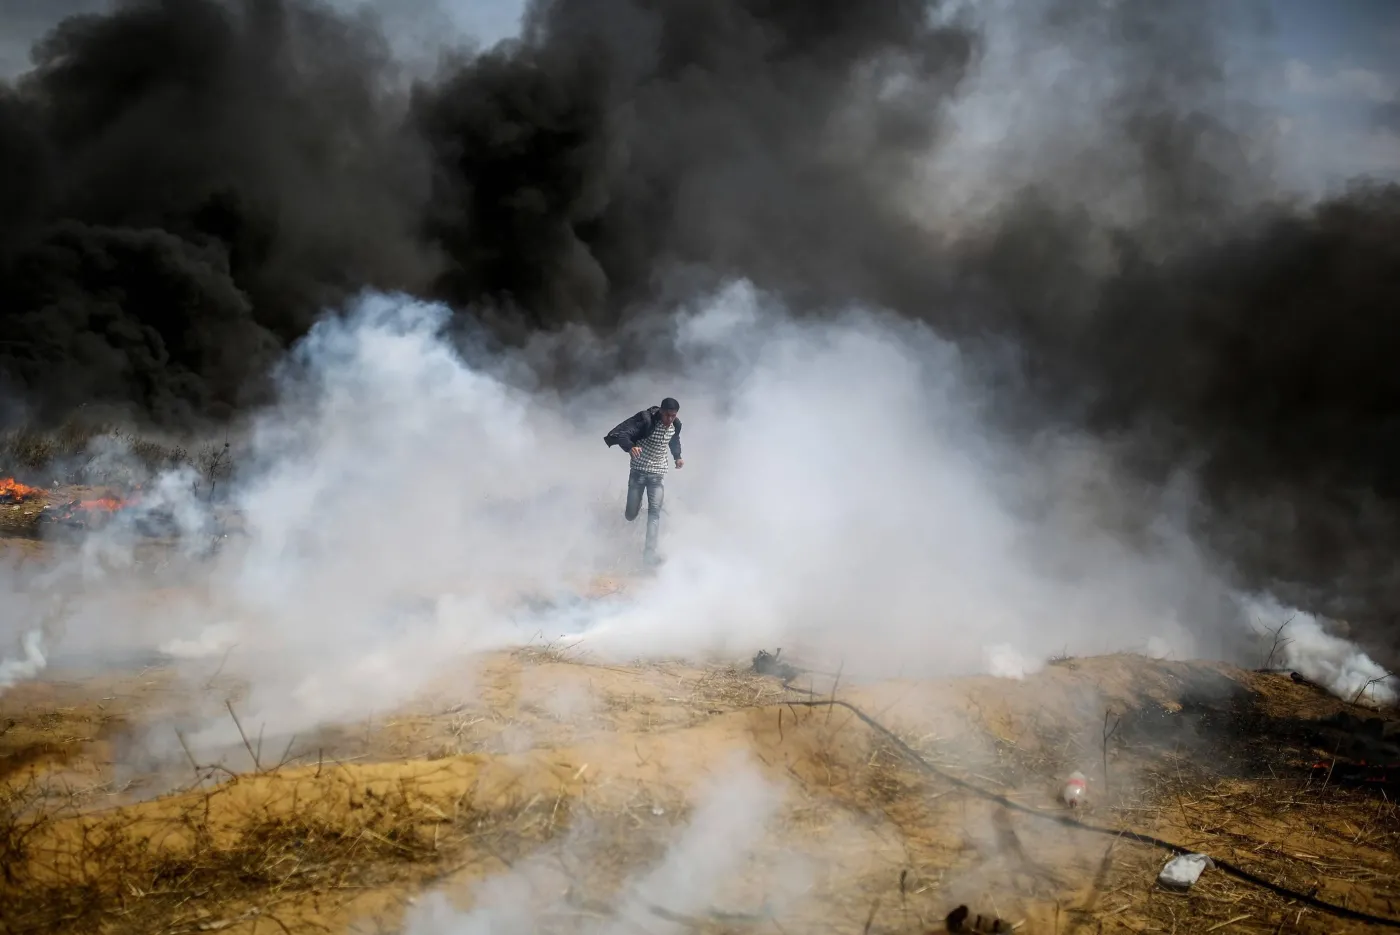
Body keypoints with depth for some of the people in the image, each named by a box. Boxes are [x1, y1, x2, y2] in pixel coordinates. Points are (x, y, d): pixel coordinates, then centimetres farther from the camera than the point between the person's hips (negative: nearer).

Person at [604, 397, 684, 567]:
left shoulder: (675, 425, -5)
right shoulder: (646, 420, -23)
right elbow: (621, 433, -34)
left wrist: (677, 456, 13)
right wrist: (630, 446, -52)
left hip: (658, 473, 3)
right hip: (638, 471, -2)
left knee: (655, 511, -11)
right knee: (631, 515, 5)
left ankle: (649, 552, -11)